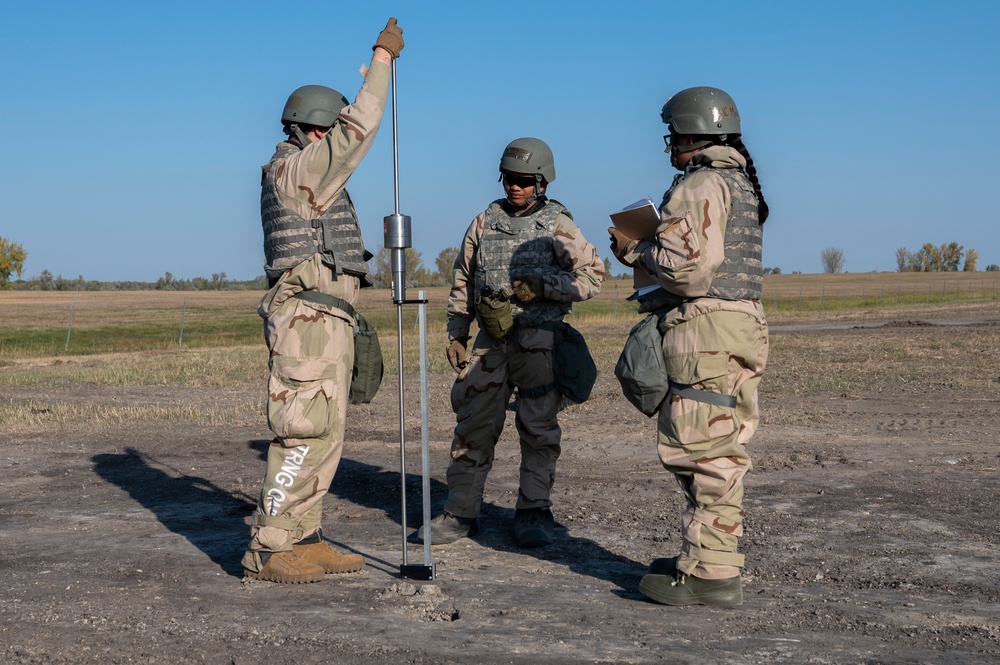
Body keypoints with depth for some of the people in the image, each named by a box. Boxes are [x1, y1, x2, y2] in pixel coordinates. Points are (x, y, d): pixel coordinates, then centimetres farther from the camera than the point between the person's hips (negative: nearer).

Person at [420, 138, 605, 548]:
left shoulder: (558, 225, 2)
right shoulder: (485, 222, 13)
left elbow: (592, 276, -2)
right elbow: (463, 280, 17)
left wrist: (542, 286, -14)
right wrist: (455, 333, 11)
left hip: (539, 340, -3)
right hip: (491, 340, 4)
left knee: (538, 428, 1)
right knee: (474, 425, 4)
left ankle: (533, 514, 11)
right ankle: (460, 513, 12)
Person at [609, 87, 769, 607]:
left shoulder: (698, 187, -12)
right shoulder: (743, 185, 19)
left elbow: (690, 268, -20)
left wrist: (635, 251, -5)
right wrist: (658, 296, 21)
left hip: (706, 333, -10)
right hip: (744, 324, 10)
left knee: (702, 450, -7)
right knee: (721, 451, 15)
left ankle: (708, 574, -4)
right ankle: (714, 558, 24)